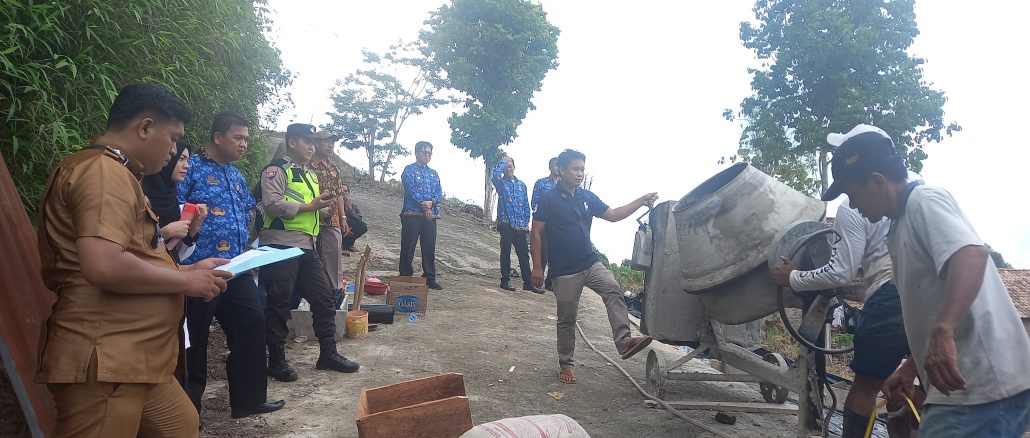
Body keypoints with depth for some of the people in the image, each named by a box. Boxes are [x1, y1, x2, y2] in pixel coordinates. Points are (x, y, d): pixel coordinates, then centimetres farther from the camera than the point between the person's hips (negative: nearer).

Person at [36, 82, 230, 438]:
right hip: (103, 364, -11)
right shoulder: (104, 170, -15)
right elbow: (104, 267, -29)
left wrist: (189, 269, 18)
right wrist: (186, 281, -15)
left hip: (131, 360, 11)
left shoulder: (117, 174, 20)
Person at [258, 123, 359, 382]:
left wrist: (324, 209, 9)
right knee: (279, 303, 0)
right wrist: (311, 206, -17)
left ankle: (328, 353, 18)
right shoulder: (276, 170, -6)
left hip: (307, 246, 9)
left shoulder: (310, 174, 22)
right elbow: (272, 204, -20)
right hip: (281, 246, -8)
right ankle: (276, 360, 13)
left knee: (323, 296, 8)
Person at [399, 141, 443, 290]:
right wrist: (424, 207, -14)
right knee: (408, 247, 0)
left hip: (431, 215, 5)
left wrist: (431, 202, -13)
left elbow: (439, 194, 7)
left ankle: (430, 278, 15)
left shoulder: (434, 173, 17)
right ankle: (405, 277, 8)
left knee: (430, 247, 8)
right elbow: (412, 191, -11)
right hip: (412, 214, -5)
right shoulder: (409, 170, 1)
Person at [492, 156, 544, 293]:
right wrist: (503, 161, -10)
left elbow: (526, 205, 14)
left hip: (520, 225, 4)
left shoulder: (521, 184, 14)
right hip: (506, 223, -3)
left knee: (524, 253, 5)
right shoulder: (501, 183, 3)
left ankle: (528, 282, 10)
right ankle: (505, 280, 13)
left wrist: (526, 222, 7)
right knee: (506, 252, 4)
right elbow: (495, 174, -22)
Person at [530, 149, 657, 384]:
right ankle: (566, 364, 20)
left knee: (613, 291, -22)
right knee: (567, 319, 5)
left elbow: (613, 215, 9)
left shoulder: (587, 197, 8)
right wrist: (537, 266, -11)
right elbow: (537, 233, -6)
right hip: (564, 270, -4)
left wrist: (641, 202, -3)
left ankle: (623, 341, -28)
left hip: (590, 263, 4)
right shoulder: (549, 199, -6)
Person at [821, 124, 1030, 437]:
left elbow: (971, 255, -28)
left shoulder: (924, 200, -8)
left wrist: (942, 332, -41)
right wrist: (910, 370, 23)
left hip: (984, 387, -10)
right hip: (966, 385, 10)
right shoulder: (902, 226, 21)